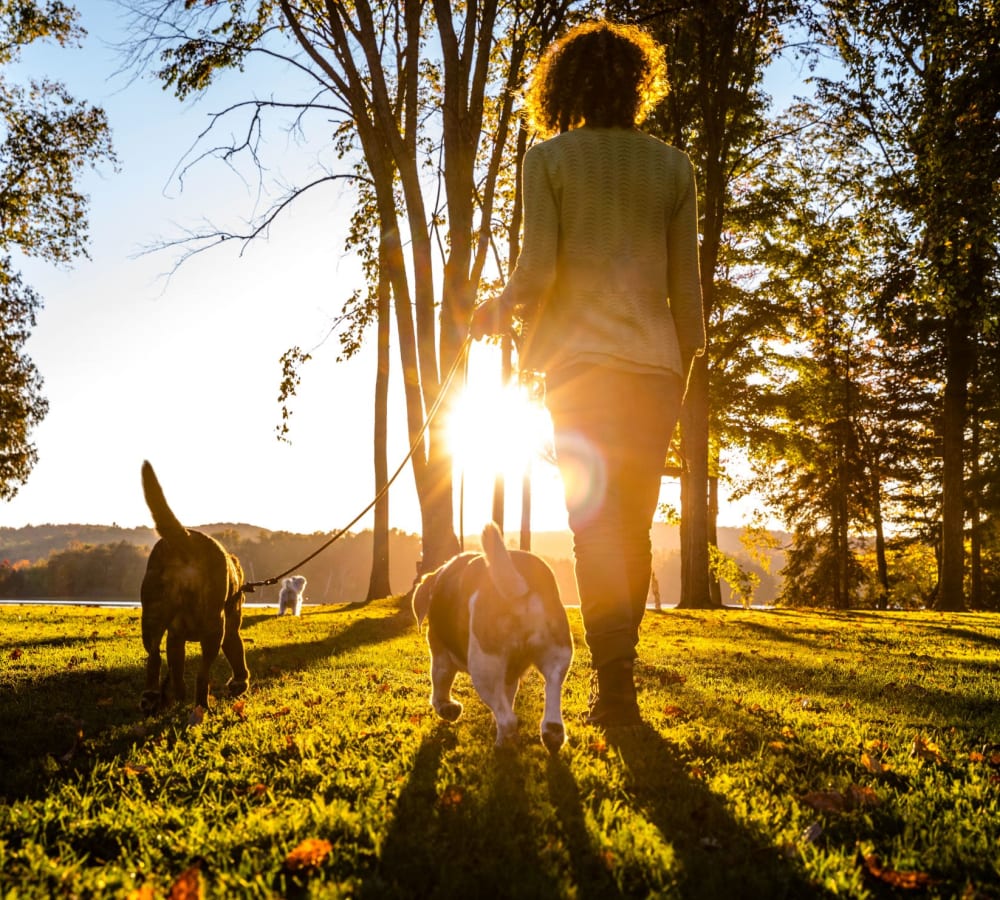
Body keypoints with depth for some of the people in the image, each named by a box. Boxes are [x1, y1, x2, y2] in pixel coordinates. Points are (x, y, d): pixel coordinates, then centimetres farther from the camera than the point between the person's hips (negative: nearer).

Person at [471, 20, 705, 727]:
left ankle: (616, 689, -4)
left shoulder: (550, 159, 2)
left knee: (596, 524, 0)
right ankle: (619, 678, 17)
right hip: (655, 362, 3)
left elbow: (537, 270, -8)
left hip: (580, 359, -2)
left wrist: (499, 309, 12)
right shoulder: (673, 166, 10)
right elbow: (687, 287, 8)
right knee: (633, 527, 11)